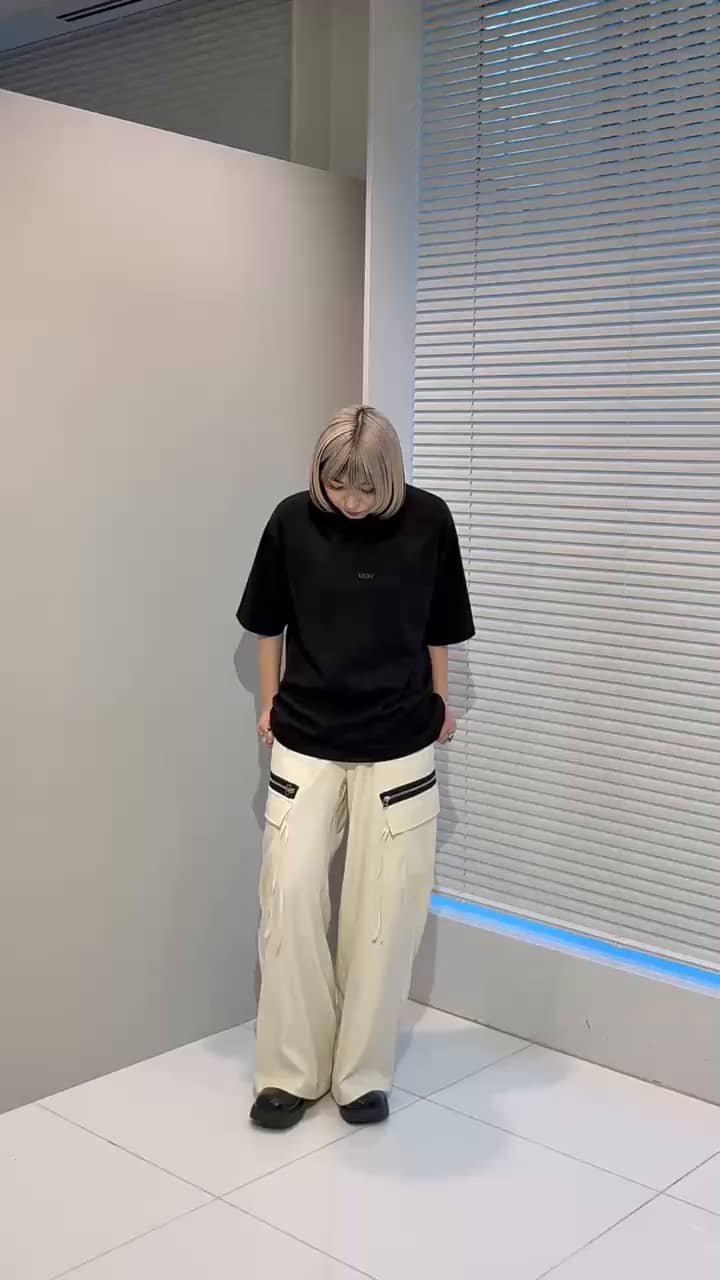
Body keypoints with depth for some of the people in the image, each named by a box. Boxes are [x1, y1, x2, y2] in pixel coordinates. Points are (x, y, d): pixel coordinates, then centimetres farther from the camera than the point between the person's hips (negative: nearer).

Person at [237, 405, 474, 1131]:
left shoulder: (427, 521, -7)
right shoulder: (292, 521, -6)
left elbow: (439, 627, 6)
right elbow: (267, 622, 8)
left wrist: (439, 703, 14)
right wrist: (270, 705, 12)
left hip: (398, 746, 0)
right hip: (306, 743, 1)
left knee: (384, 909, 3)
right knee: (289, 896, -3)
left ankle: (363, 1072, 18)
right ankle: (291, 1071, 12)